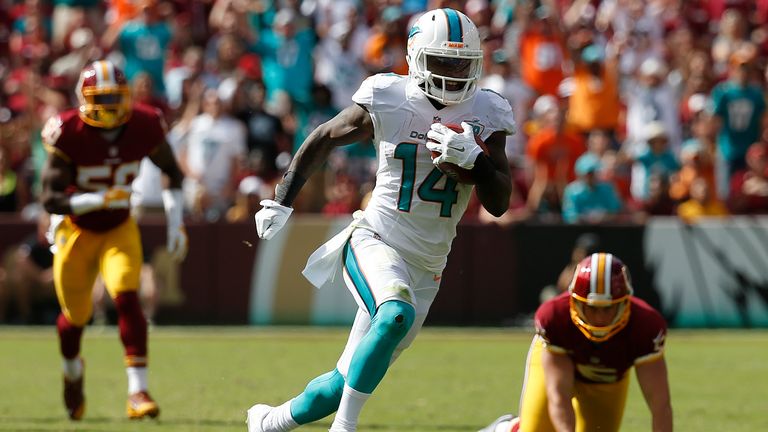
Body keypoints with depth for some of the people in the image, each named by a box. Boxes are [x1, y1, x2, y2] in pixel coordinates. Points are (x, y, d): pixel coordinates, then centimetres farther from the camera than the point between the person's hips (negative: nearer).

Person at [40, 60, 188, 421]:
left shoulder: (143, 127, -15)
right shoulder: (69, 134, -23)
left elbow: (172, 172, 4)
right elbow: (51, 199, -24)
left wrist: (175, 222, -3)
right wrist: (99, 199, -38)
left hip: (119, 230, 1)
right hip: (76, 230, -1)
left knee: (126, 298, -21)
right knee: (76, 315, 10)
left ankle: (138, 391, -22)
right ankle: (72, 373, 44)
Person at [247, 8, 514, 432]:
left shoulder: (485, 115, -1)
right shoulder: (387, 101, -8)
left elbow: (499, 203, -4)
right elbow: (323, 138, 9)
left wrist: (473, 158, -22)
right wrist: (281, 200, 9)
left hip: (426, 267, 4)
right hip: (375, 241, -3)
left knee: (347, 383, 6)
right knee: (397, 315, -37)